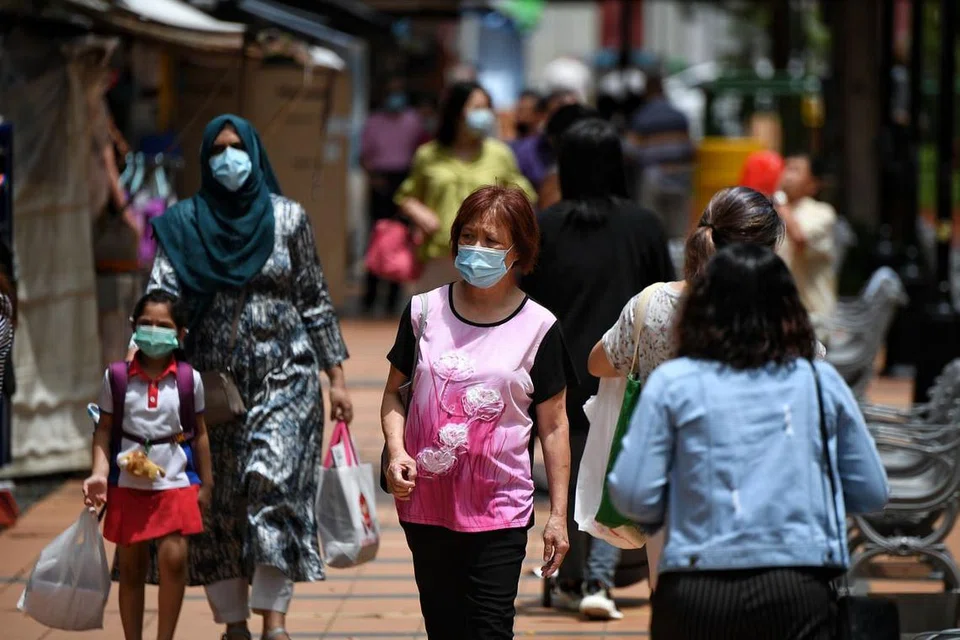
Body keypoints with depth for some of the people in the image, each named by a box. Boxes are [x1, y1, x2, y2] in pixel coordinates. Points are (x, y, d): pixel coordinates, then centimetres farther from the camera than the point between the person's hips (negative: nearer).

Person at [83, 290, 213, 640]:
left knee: (173, 556, -16)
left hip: (176, 482, -1)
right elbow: (104, 429, 1)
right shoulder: (116, 377, -2)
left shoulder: (189, 379, -1)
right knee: (130, 568, 8)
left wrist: (205, 484, 9)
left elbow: (199, 433, 7)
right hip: (127, 483, 1)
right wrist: (99, 473, -11)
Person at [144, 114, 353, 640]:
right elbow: (161, 295, -4)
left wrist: (336, 377, 8)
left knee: (273, 480, -17)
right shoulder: (184, 222, 5)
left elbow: (315, 300, 10)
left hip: (283, 376, -1)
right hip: (212, 379, 1)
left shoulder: (287, 217, 6)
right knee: (218, 500, 2)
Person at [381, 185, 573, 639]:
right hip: (426, 502, 3)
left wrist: (559, 514, -1)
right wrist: (396, 451, -7)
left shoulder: (538, 329, -2)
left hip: (500, 509, -3)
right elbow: (395, 392, 12)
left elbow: (553, 425, 1)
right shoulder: (424, 312, 4)